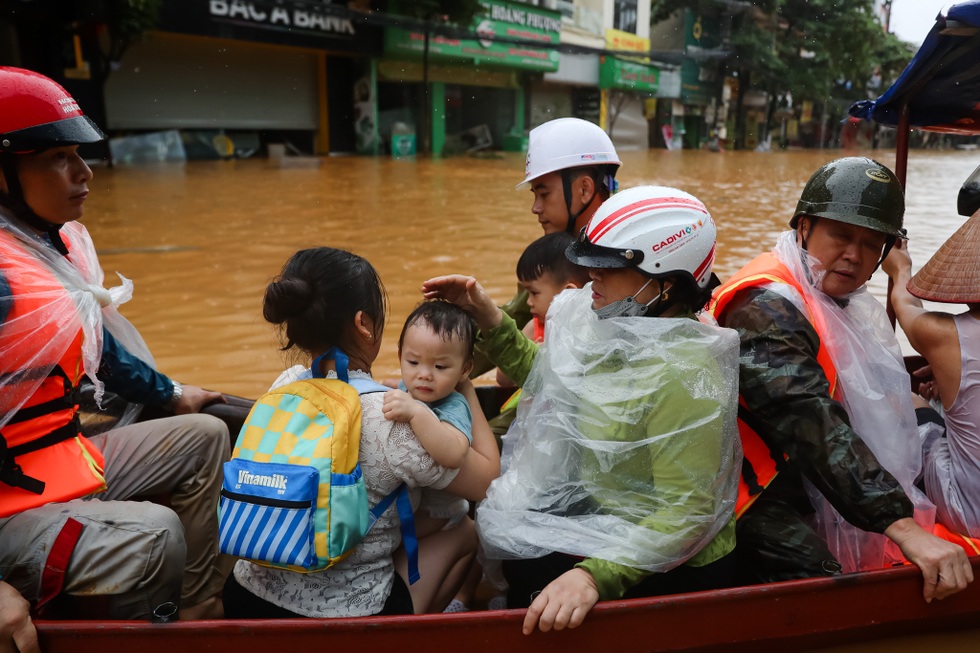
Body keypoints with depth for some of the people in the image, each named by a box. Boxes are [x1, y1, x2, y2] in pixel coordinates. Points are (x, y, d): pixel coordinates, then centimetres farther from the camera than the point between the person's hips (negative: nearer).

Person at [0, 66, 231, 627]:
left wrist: (171, 395, 26)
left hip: (71, 455, 10)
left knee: (206, 436, 12)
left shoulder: (60, 240, 3)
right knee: (153, 535, -30)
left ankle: (199, 615, 14)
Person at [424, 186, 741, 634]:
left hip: (672, 568, -7)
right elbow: (547, 375, 12)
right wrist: (489, 319, 1)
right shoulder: (617, 332, -5)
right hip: (613, 523, 7)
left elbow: (685, 514, -30)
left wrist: (596, 576, -41)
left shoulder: (684, 375, -29)